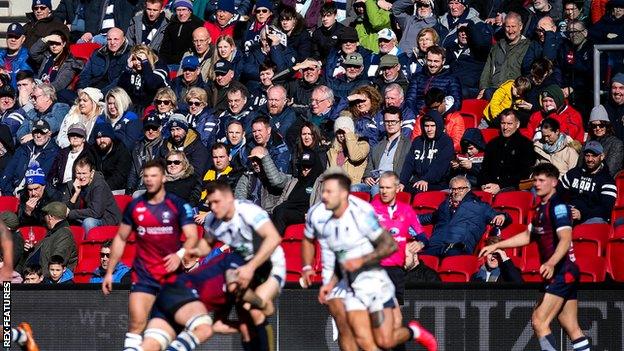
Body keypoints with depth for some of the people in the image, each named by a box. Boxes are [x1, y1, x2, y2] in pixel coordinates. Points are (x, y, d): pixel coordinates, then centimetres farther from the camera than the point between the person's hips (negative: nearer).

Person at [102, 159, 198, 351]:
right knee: (137, 323, -13)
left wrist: (180, 254, -30)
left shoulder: (178, 205, -3)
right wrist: (109, 272, 11)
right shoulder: (135, 206, 5)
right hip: (143, 275, 1)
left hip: (173, 274, -1)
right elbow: (120, 239, 14)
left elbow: (192, 237, -10)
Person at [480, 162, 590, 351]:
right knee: (572, 328, 6)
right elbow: (528, 236, 29)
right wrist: (496, 246, 27)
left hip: (562, 271, -10)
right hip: (565, 274, 10)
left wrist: (551, 263, -40)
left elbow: (565, 239, -25)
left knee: (539, 321, -15)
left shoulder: (558, 206, -12)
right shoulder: (541, 208, 18)